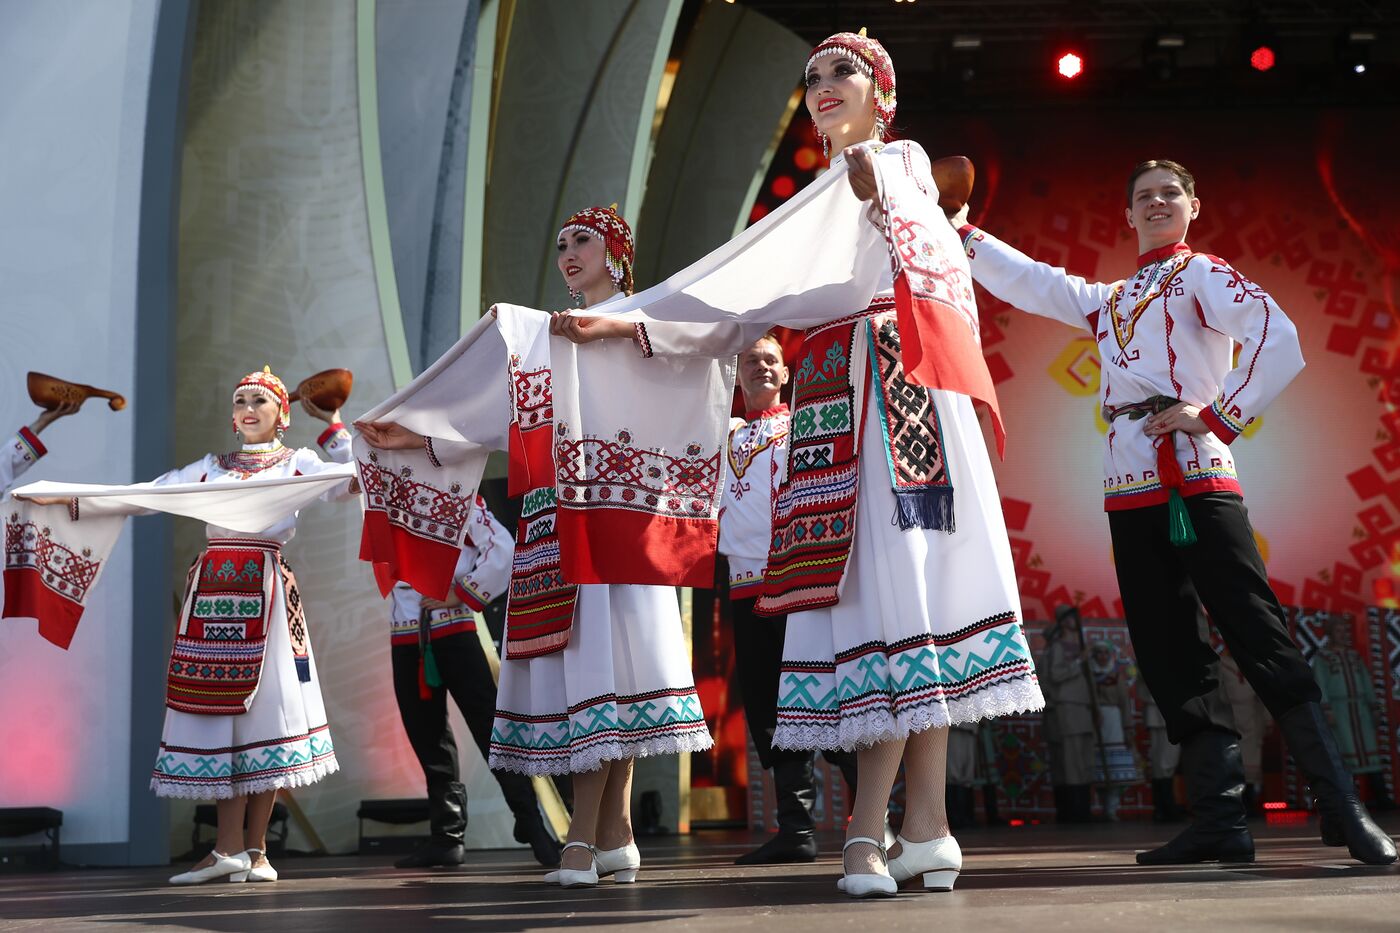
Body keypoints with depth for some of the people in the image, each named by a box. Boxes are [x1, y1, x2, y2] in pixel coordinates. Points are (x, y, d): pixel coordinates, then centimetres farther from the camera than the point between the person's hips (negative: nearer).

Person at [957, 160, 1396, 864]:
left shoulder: (1202, 273, 5)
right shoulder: (1106, 301, 24)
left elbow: (1280, 341, -9)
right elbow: (1026, 281, 29)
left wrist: (1218, 415, -13)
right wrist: (961, 233, 24)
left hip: (1195, 476, -7)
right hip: (1130, 489, 7)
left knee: (1259, 638, -12)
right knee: (1169, 655, 1)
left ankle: (1343, 811, -9)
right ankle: (1220, 821, 3)